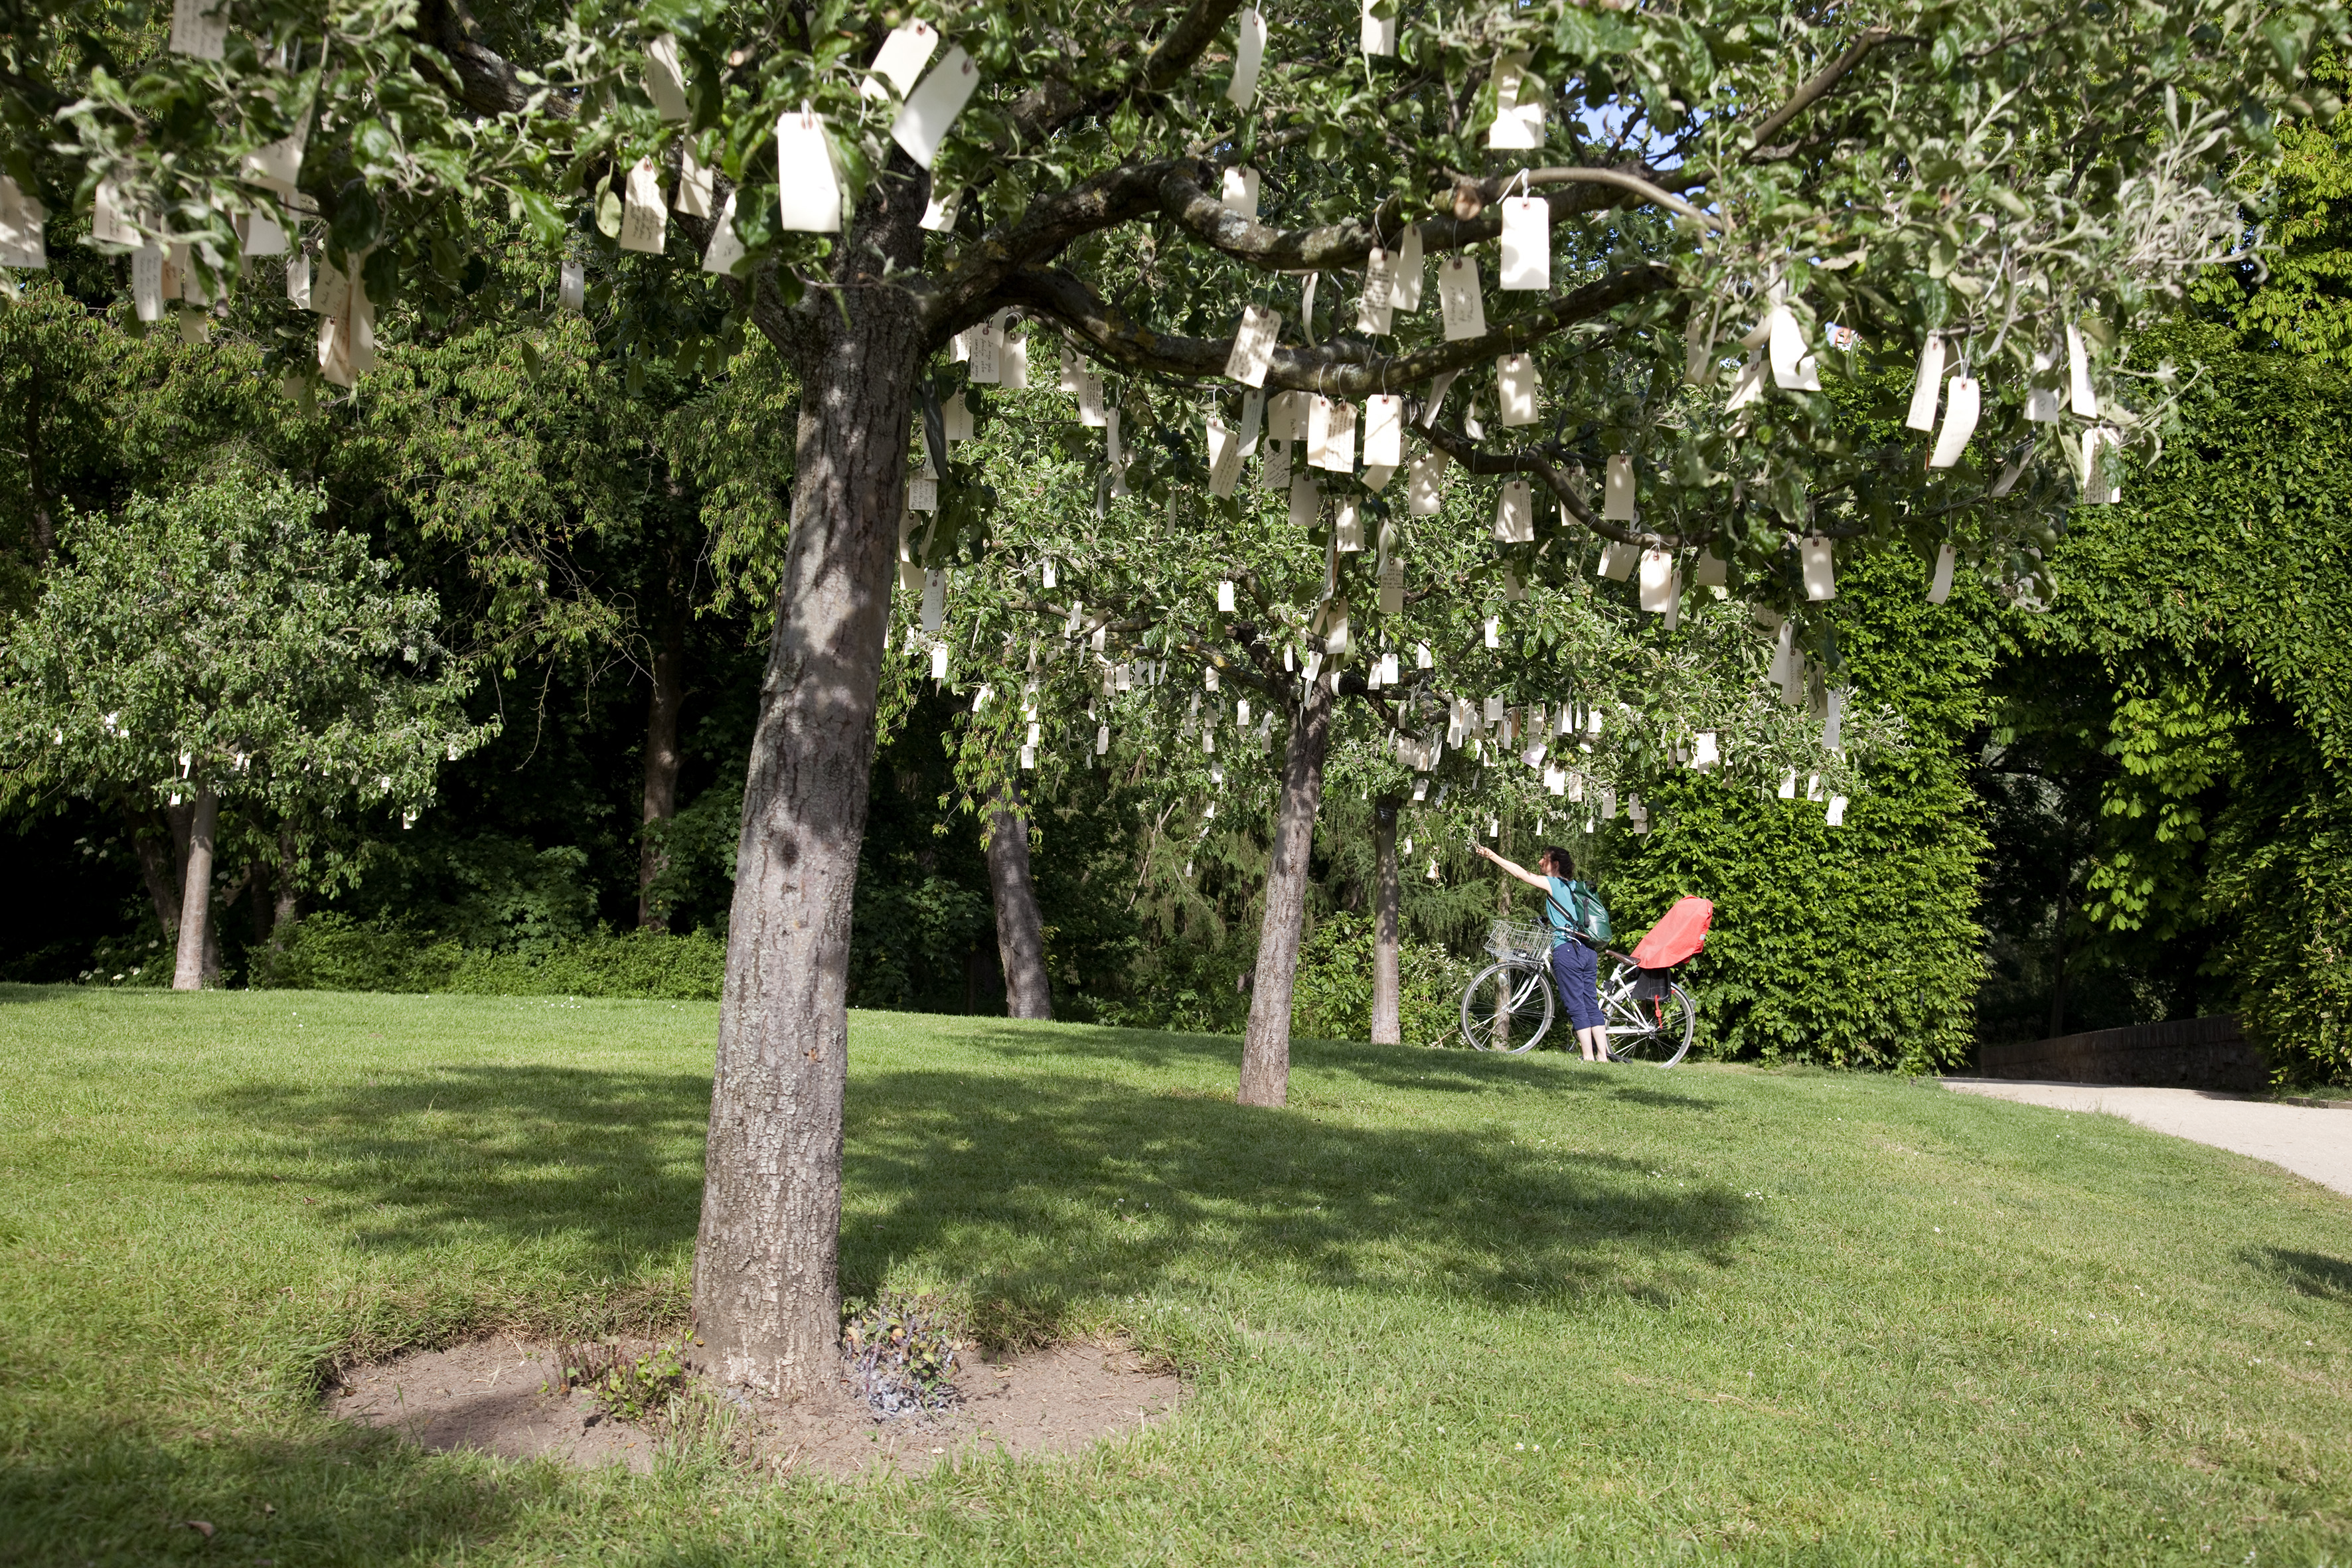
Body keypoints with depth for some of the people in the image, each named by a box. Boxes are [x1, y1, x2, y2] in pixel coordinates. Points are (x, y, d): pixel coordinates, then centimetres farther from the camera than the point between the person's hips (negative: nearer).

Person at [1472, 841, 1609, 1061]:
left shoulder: (1554, 884, -3)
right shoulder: (1574, 886, 17)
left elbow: (1520, 873, -4)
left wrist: (1491, 855, -1)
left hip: (1568, 950, -7)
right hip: (1589, 950, 7)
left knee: (1576, 1006, -4)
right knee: (1591, 1005, 8)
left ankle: (1589, 1057, -5)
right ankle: (1603, 1055, 5)